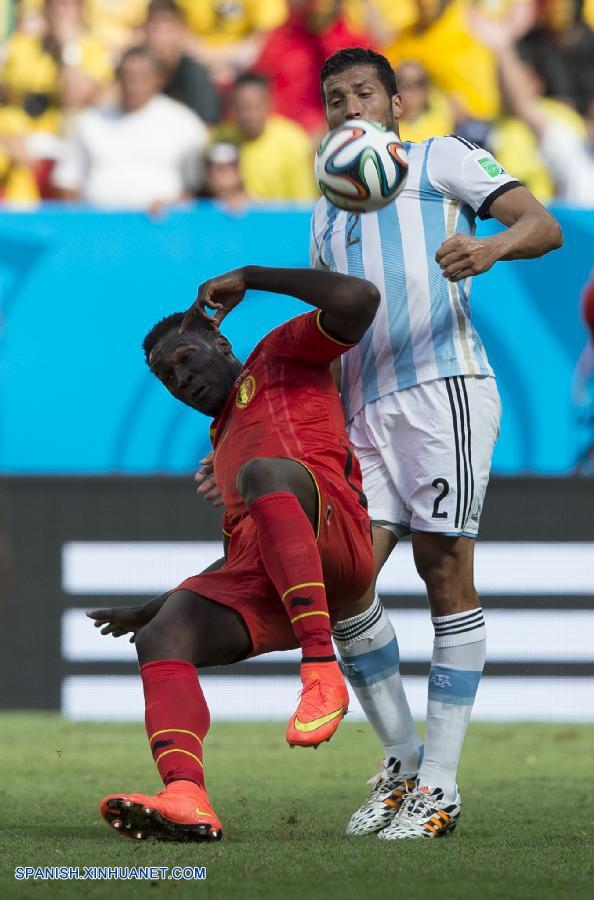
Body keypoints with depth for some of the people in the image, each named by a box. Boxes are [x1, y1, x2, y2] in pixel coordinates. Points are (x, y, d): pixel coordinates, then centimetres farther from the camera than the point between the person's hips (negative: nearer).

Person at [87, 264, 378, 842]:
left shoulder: (277, 359, 21)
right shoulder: (225, 444, 41)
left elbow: (357, 300, 2)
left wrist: (250, 279, 7)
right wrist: (146, 611, 40)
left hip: (333, 544, -7)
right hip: (259, 583, 7)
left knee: (264, 471, -38)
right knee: (163, 637, -21)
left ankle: (321, 670, -43)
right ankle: (186, 799, -45)